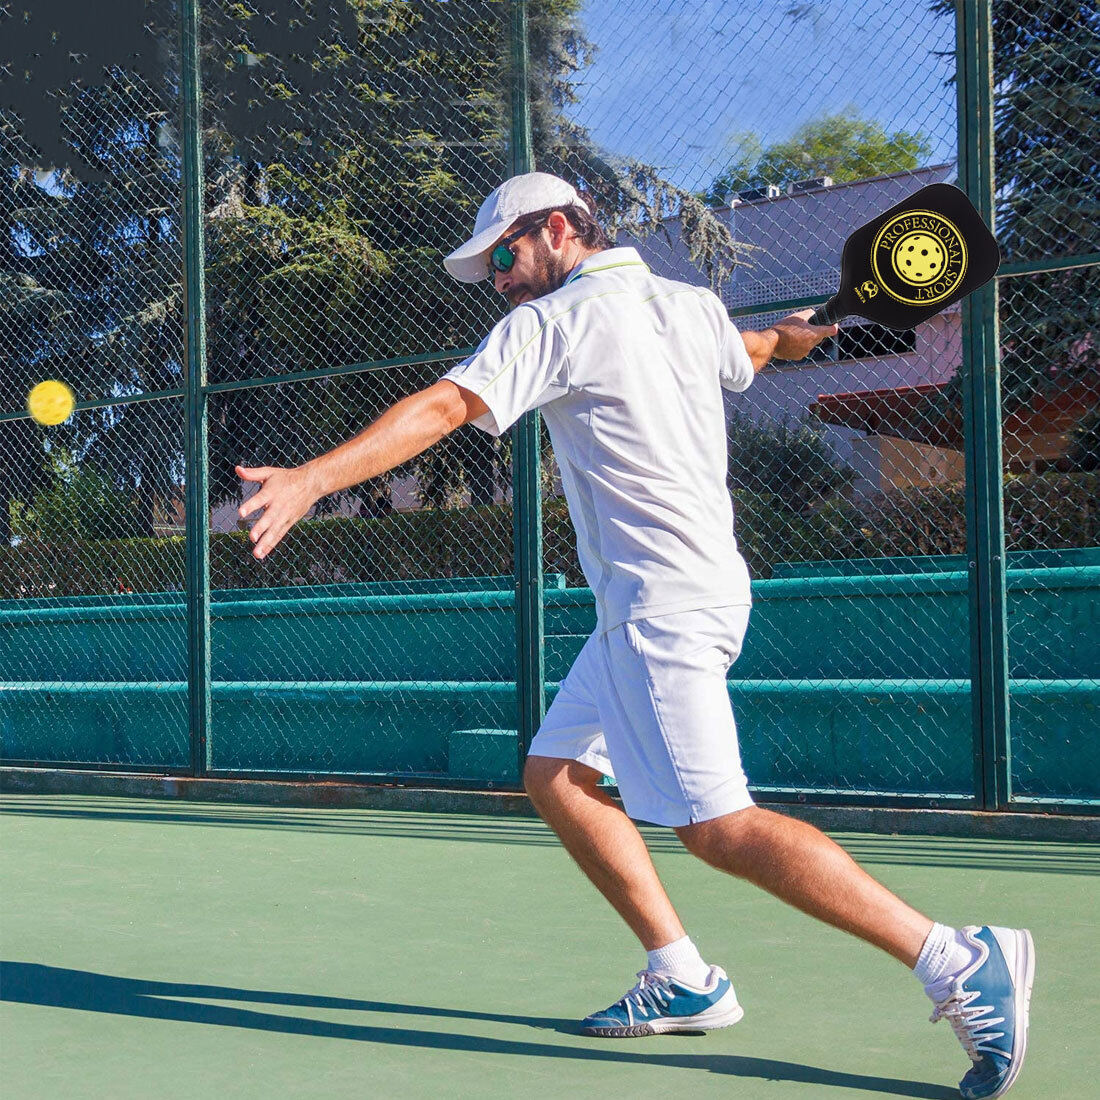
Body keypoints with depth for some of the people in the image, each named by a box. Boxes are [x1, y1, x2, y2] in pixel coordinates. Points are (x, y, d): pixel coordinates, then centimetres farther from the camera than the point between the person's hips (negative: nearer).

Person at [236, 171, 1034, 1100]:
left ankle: (962, 962, -13)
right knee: (557, 777, 13)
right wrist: (795, 334, 58)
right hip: (665, 602, 10)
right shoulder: (692, 306, 14)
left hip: (664, 607, -10)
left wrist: (311, 478, -26)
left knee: (720, 827, -13)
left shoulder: (555, 323, -9)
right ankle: (683, 981, 13)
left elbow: (442, 408, -21)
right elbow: (747, 353, 35)